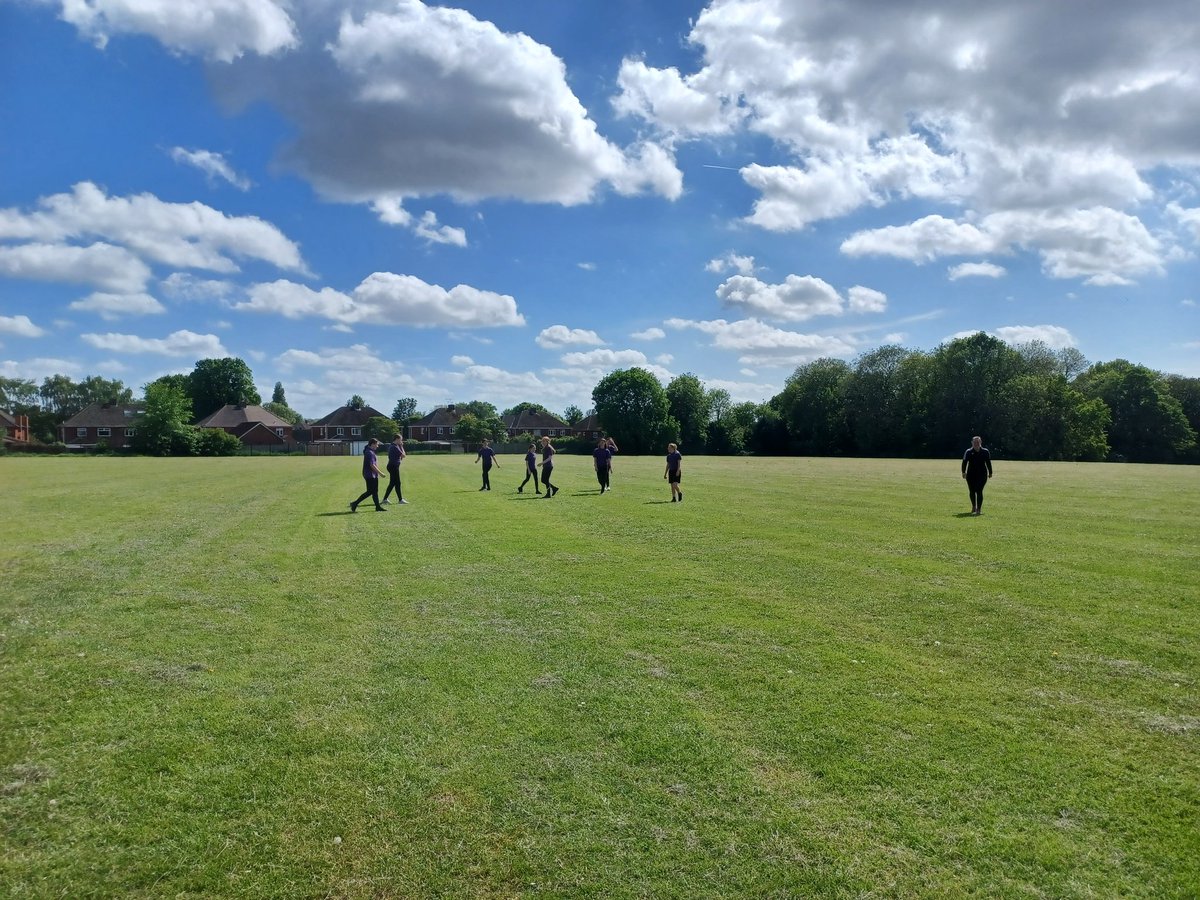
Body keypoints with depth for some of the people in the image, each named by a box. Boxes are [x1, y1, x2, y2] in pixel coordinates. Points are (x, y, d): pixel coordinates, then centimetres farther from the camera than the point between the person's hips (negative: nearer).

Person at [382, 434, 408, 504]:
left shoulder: (391, 446, 14)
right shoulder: (395, 447, -18)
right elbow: (403, 455, -15)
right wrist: (401, 447, -4)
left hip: (392, 466, 10)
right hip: (394, 466, -10)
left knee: (392, 483, 13)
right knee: (397, 483, -2)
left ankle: (385, 499, 16)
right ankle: (400, 499, 5)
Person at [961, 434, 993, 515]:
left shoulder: (985, 452, 2)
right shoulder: (969, 452, 0)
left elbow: (988, 463, 7)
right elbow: (964, 462, -5)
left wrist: (990, 473, 7)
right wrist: (964, 472, -15)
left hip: (982, 474, -1)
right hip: (971, 474, 2)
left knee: (979, 491, -10)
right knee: (972, 491, 10)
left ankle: (979, 509, -6)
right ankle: (974, 507, 30)